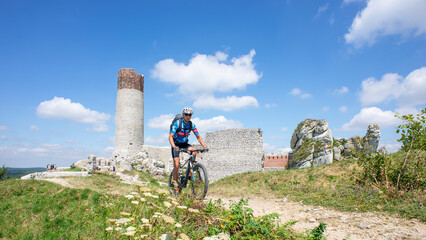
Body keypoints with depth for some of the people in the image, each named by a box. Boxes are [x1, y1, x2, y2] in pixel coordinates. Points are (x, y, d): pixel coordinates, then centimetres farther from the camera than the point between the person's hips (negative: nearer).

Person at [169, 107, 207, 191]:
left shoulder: (192, 125, -8)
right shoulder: (177, 123, -20)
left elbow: (198, 136, -5)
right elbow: (170, 137, -26)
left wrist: (205, 146, -19)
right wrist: (174, 146, -43)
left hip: (184, 144, 4)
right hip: (176, 144, -3)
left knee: (194, 152, -27)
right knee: (176, 164, -13)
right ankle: (175, 183, 2)